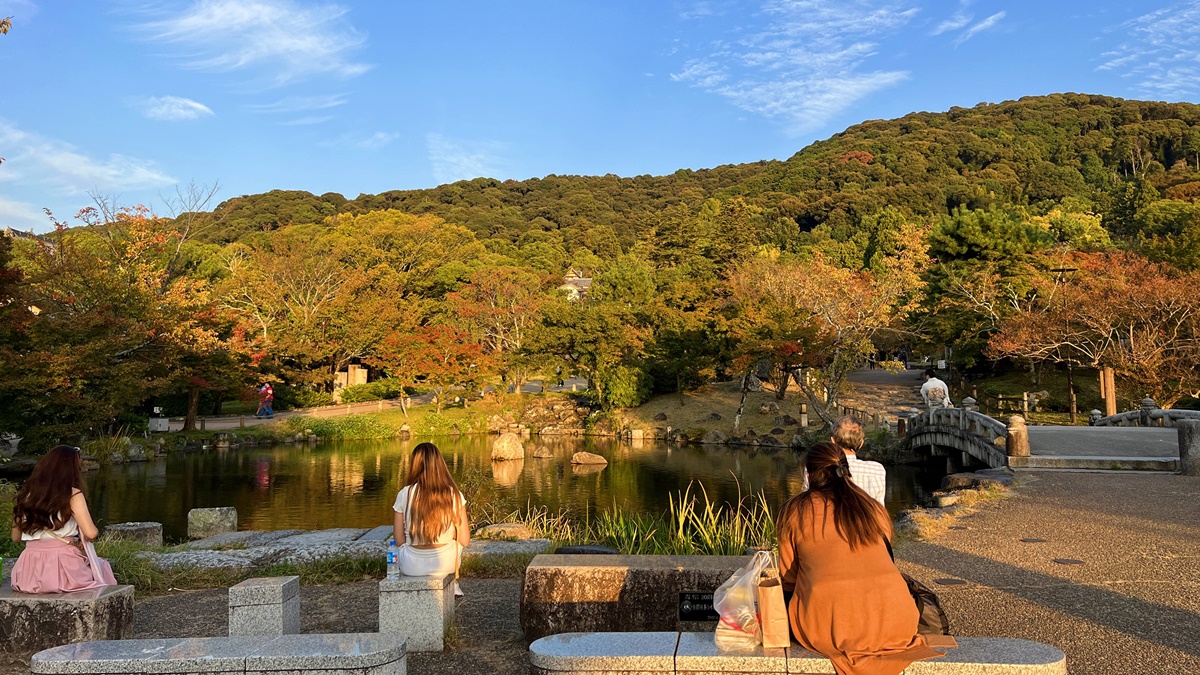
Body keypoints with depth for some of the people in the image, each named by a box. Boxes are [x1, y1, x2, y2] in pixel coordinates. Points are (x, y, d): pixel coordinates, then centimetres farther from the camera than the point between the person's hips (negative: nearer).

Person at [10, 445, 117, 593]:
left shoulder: (26, 494, 5)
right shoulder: (72, 494, -10)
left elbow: (16, 537, 12)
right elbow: (90, 533, -17)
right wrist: (81, 541, 4)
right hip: (63, 569, -4)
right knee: (101, 566, 28)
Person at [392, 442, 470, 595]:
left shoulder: (404, 494, -11)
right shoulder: (454, 495, -10)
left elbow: (399, 539, -4)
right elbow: (465, 540, -7)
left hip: (411, 567, 0)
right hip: (445, 564, 0)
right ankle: (452, 584, 47)